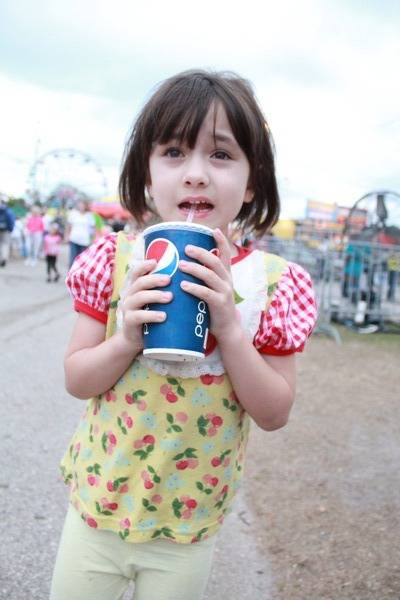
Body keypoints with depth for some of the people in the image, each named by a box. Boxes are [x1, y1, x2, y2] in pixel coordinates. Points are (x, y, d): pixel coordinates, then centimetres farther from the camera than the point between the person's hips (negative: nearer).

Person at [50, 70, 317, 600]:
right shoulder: (115, 259, -10)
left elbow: (275, 414, -11)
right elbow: (76, 381, -6)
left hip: (190, 525, 0)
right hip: (97, 504, 1)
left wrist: (229, 327, -26)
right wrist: (127, 338, -26)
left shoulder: (273, 282, -13)